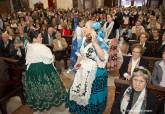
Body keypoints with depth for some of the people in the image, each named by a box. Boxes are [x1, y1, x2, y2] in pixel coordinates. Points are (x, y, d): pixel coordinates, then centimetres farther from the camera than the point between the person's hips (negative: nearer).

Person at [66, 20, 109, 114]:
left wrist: (94, 42, -39)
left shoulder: (99, 42, -22)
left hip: (94, 73, -7)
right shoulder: (84, 39, 0)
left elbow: (103, 57, -37)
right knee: (79, 90, 24)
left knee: (90, 95, 13)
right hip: (83, 71, 8)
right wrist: (78, 62, 0)